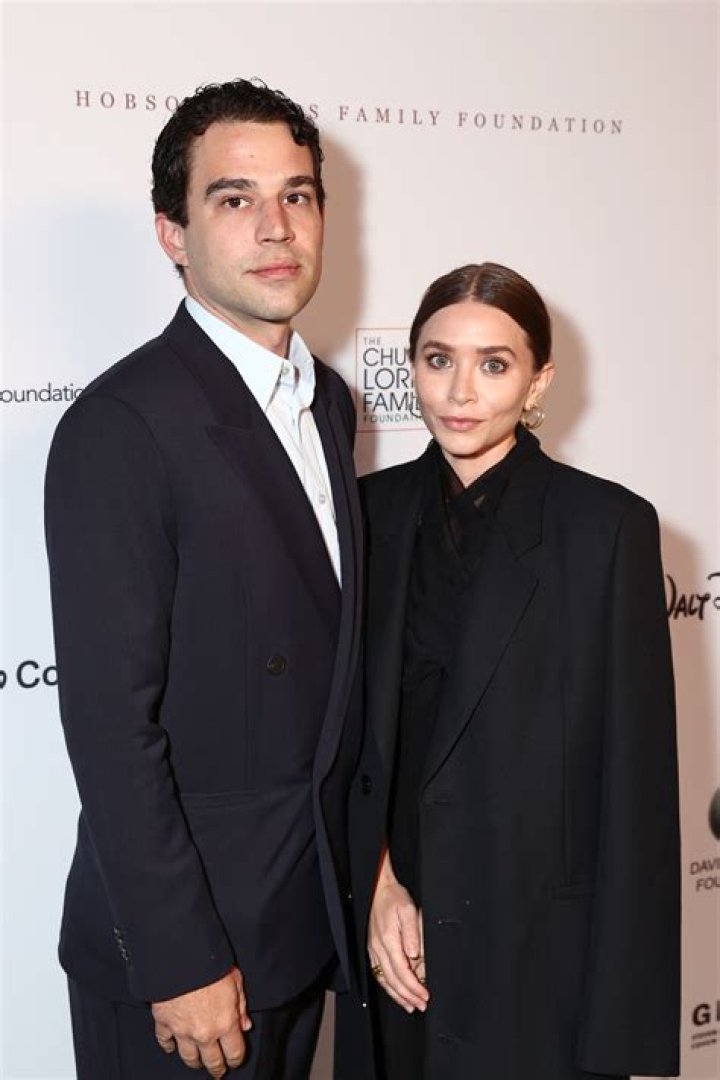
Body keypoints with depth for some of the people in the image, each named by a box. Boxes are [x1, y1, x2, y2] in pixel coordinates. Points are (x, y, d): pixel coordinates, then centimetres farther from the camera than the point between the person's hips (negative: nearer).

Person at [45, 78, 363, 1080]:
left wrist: (360, 859, 12)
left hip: (311, 914, 7)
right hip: (181, 934, -7)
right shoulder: (119, 427, -19)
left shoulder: (328, 401, 6)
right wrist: (180, 964, -18)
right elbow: (110, 721, -20)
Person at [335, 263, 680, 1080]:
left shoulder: (608, 527, -11)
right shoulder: (372, 510, 0)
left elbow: (634, 774, -10)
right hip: (394, 937, 3)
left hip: (542, 946, -3)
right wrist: (377, 886, -7)